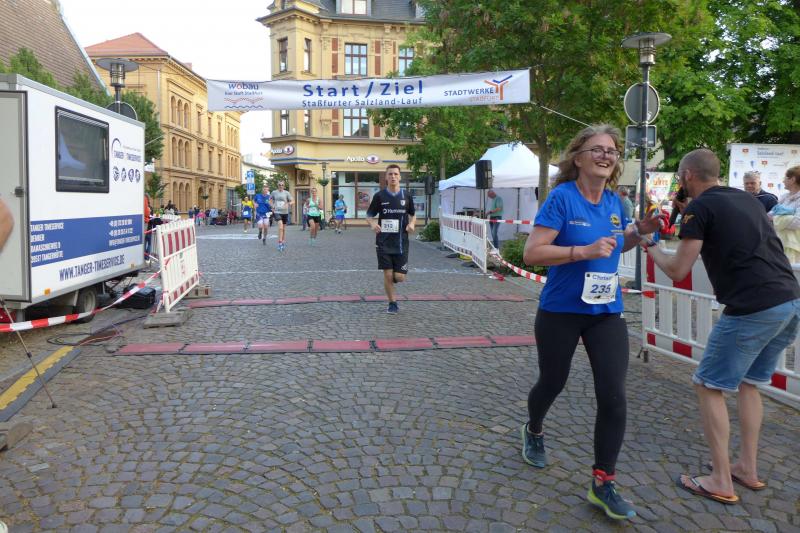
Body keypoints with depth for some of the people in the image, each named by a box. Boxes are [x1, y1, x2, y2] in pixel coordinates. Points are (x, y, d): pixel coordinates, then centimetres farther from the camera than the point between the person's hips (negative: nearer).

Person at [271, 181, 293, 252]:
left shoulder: (286, 193, 0)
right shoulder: (274, 192, 3)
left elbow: (292, 201, 1)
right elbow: (271, 200, 20)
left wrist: (288, 204, -19)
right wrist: (273, 206, 5)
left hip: (285, 212, 1)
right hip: (277, 212, -1)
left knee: (283, 229, 11)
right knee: (280, 227, -21)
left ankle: (283, 243, 26)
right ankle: (280, 243, -20)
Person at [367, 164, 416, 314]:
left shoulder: (407, 196, 3)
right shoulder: (379, 196, -1)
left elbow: (413, 214, 17)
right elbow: (369, 215, 6)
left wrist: (412, 223, -4)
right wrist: (373, 224, -16)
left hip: (401, 242, 1)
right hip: (383, 242, -1)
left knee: (400, 277, -3)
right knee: (387, 275, -1)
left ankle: (393, 278, 35)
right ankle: (392, 303, 19)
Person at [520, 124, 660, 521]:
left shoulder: (614, 201, 3)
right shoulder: (562, 197, -14)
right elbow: (531, 253, -22)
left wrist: (639, 231, 1)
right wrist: (585, 251, -30)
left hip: (606, 313, 4)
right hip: (560, 312, -4)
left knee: (613, 396, -4)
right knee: (552, 383, 16)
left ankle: (602, 484, 10)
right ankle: (534, 431, 49)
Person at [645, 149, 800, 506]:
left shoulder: (700, 207, -5)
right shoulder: (747, 198, 18)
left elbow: (678, 270, -7)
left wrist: (650, 248, 12)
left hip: (753, 309, -8)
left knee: (708, 386, 4)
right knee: (748, 383, 22)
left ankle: (721, 482, 8)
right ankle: (748, 468, 27)